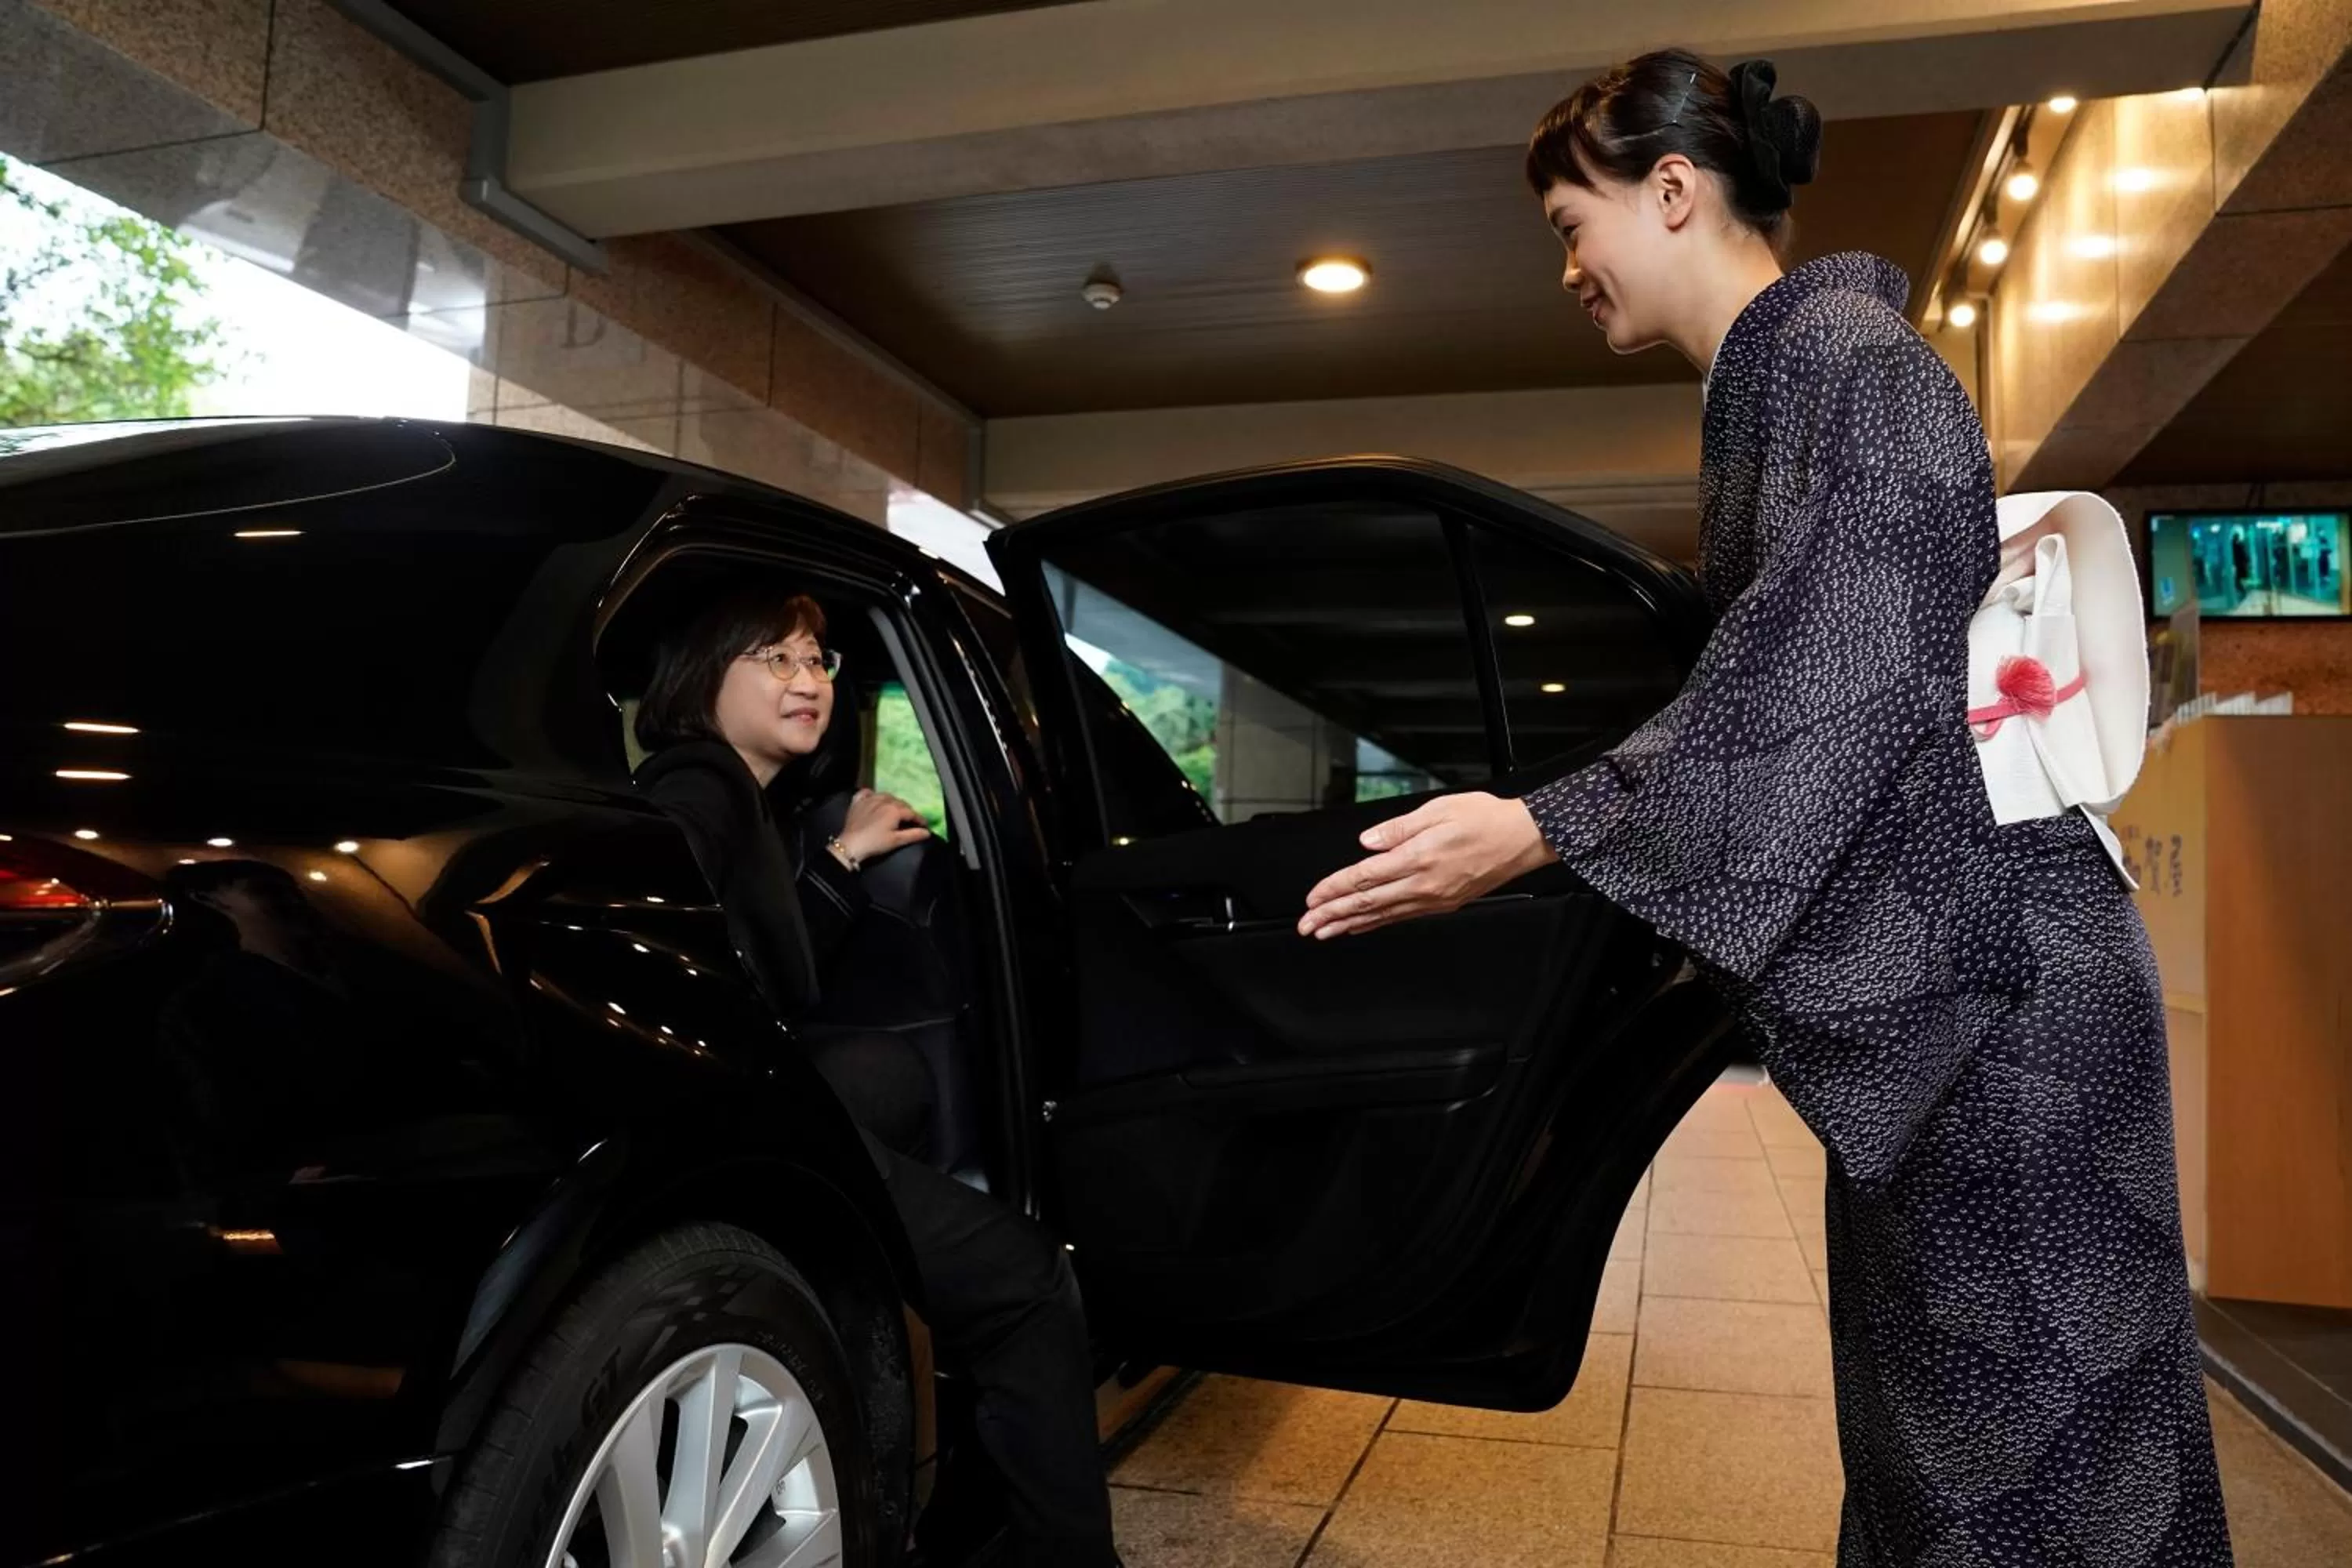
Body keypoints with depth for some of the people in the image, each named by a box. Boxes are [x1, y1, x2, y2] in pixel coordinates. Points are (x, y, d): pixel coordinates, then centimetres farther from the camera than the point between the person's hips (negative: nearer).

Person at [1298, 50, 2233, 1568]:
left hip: (1991, 966, -9)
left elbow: (1833, 683, -23)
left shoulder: (1852, 359, -14)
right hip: (1917, 978, 9)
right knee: (1929, 1405, 18)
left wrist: (1540, 831, -26)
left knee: (2020, 1435, 3)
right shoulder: (1764, 386, 14)